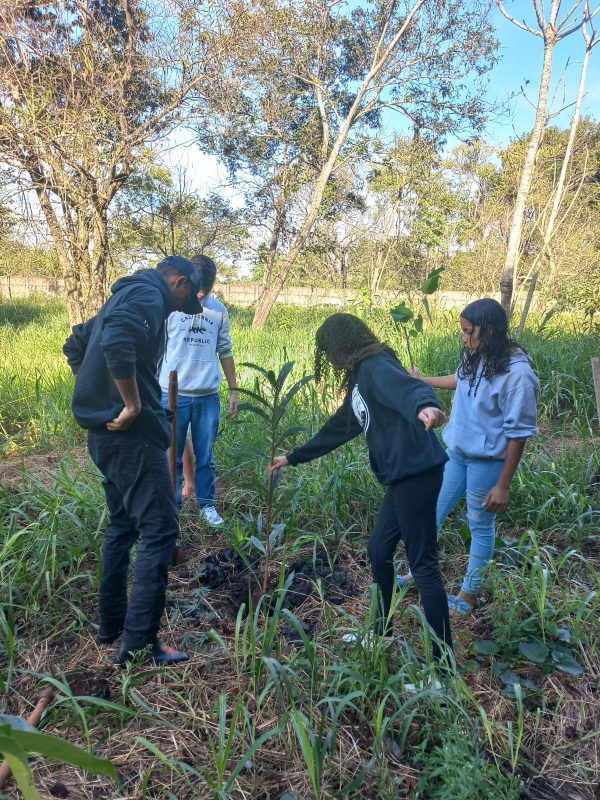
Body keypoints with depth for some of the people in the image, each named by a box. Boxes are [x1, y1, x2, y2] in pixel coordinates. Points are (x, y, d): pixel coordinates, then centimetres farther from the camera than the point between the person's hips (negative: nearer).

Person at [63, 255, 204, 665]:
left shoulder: (124, 295, 20)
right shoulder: (148, 296, -10)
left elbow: (75, 345, 28)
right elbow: (117, 343, -30)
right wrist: (132, 404, -22)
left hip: (105, 431, 10)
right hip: (131, 432, -10)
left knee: (123, 524, 19)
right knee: (161, 528, -6)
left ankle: (113, 623, 29)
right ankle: (140, 641, -2)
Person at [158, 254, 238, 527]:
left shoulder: (219, 311, 8)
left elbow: (225, 351, 14)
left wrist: (234, 390, 13)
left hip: (208, 396, 3)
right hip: (174, 394, -2)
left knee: (206, 456, 10)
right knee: (172, 456, 6)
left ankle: (207, 505, 24)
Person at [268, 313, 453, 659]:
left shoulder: (376, 367, -11)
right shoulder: (360, 379, 19)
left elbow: (408, 387, -33)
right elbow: (337, 428, 28)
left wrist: (425, 405, -57)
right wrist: (293, 458, 34)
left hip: (416, 473, -10)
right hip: (402, 476, 10)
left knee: (424, 564, -2)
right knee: (379, 551, 20)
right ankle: (382, 630, 37)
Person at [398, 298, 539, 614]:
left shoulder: (517, 373, -24)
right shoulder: (477, 358, -3)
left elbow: (518, 434, -20)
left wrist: (503, 485, -17)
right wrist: (422, 380, 30)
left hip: (486, 461, -7)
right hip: (457, 452, 8)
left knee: (480, 525, 12)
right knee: (433, 512, 17)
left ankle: (469, 593, 32)